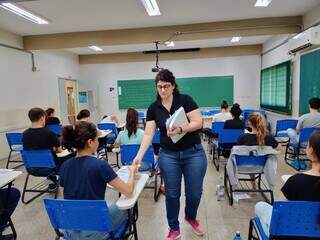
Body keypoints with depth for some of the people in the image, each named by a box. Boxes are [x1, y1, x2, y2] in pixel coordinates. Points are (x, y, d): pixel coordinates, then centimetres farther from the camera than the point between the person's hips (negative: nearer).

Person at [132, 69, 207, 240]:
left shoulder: (185, 100, -8)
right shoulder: (153, 108, -1)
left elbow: (198, 123, -12)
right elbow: (148, 134, -4)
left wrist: (180, 129, -28)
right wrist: (139, 155, -14)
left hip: (193, 152, -1)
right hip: (168, 155, 2)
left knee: (194, 192, 9)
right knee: (172, 193, 9)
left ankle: (190, 217, 41)